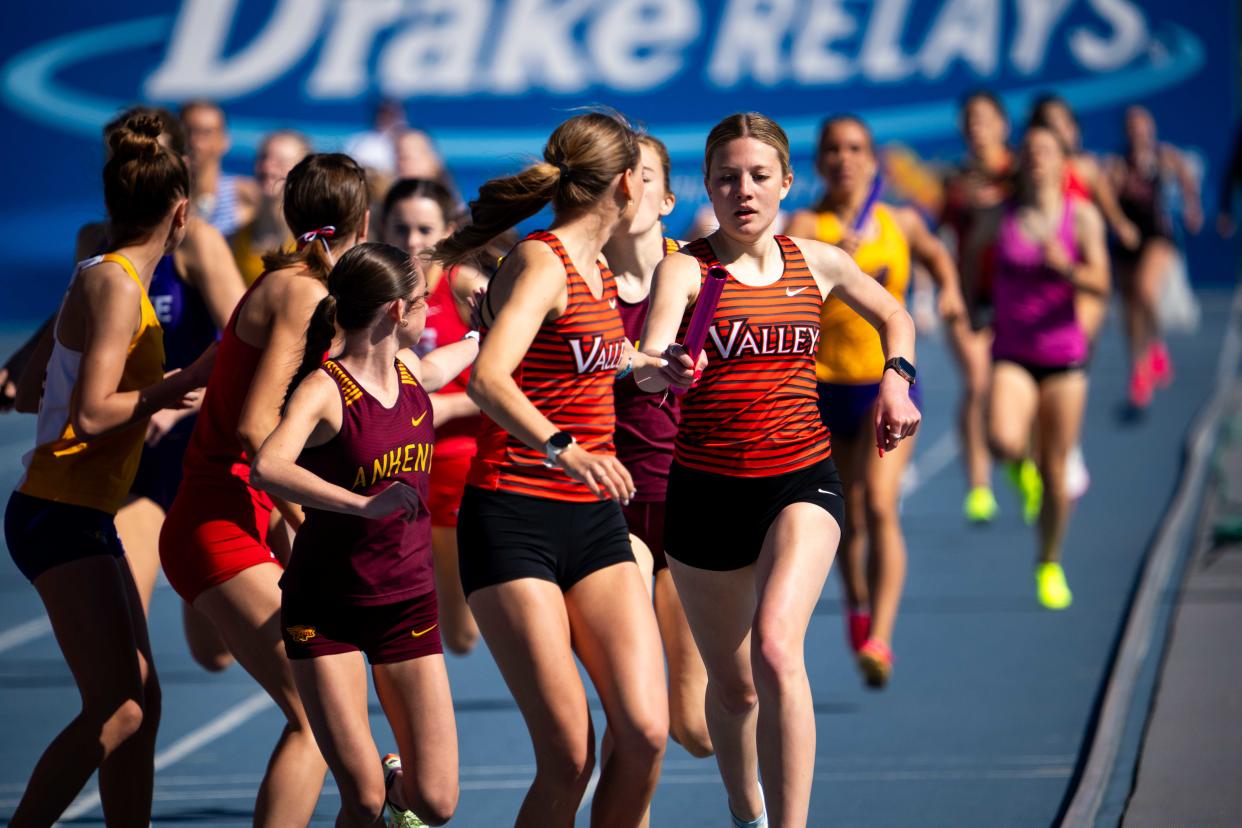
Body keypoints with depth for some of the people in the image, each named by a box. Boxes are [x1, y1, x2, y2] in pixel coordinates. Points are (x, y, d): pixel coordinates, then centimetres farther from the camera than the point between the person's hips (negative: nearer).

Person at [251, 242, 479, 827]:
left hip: (408, 604, 5)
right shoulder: (324, 389, -17)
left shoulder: (413, 372, 2)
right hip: (325, 608, -5)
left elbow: (476, 348, 27)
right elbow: (268, 469, -37)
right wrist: (365, 504, -43)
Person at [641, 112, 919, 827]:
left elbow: (895, 317, 24)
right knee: (732, 685, 12)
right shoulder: (685, 270, -6)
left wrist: (896, 380, 6)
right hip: (707, 491, 0)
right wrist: (661, 367, -47)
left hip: (801, 481, 0)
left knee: (775, 649, -25)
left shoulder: (819, 263, 4)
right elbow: (647, 361, -24)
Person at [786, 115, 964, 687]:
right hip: (824, 383, 0)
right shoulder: (806, 225, -7)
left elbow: (934, 253, 25)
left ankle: (879, 639, -25)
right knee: (849, 517, 12)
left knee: (879, 503, -19)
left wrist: (949, 288, 5)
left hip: (890, 381, 0)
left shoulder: (900, 222, 2)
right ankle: (858, 604, 41)